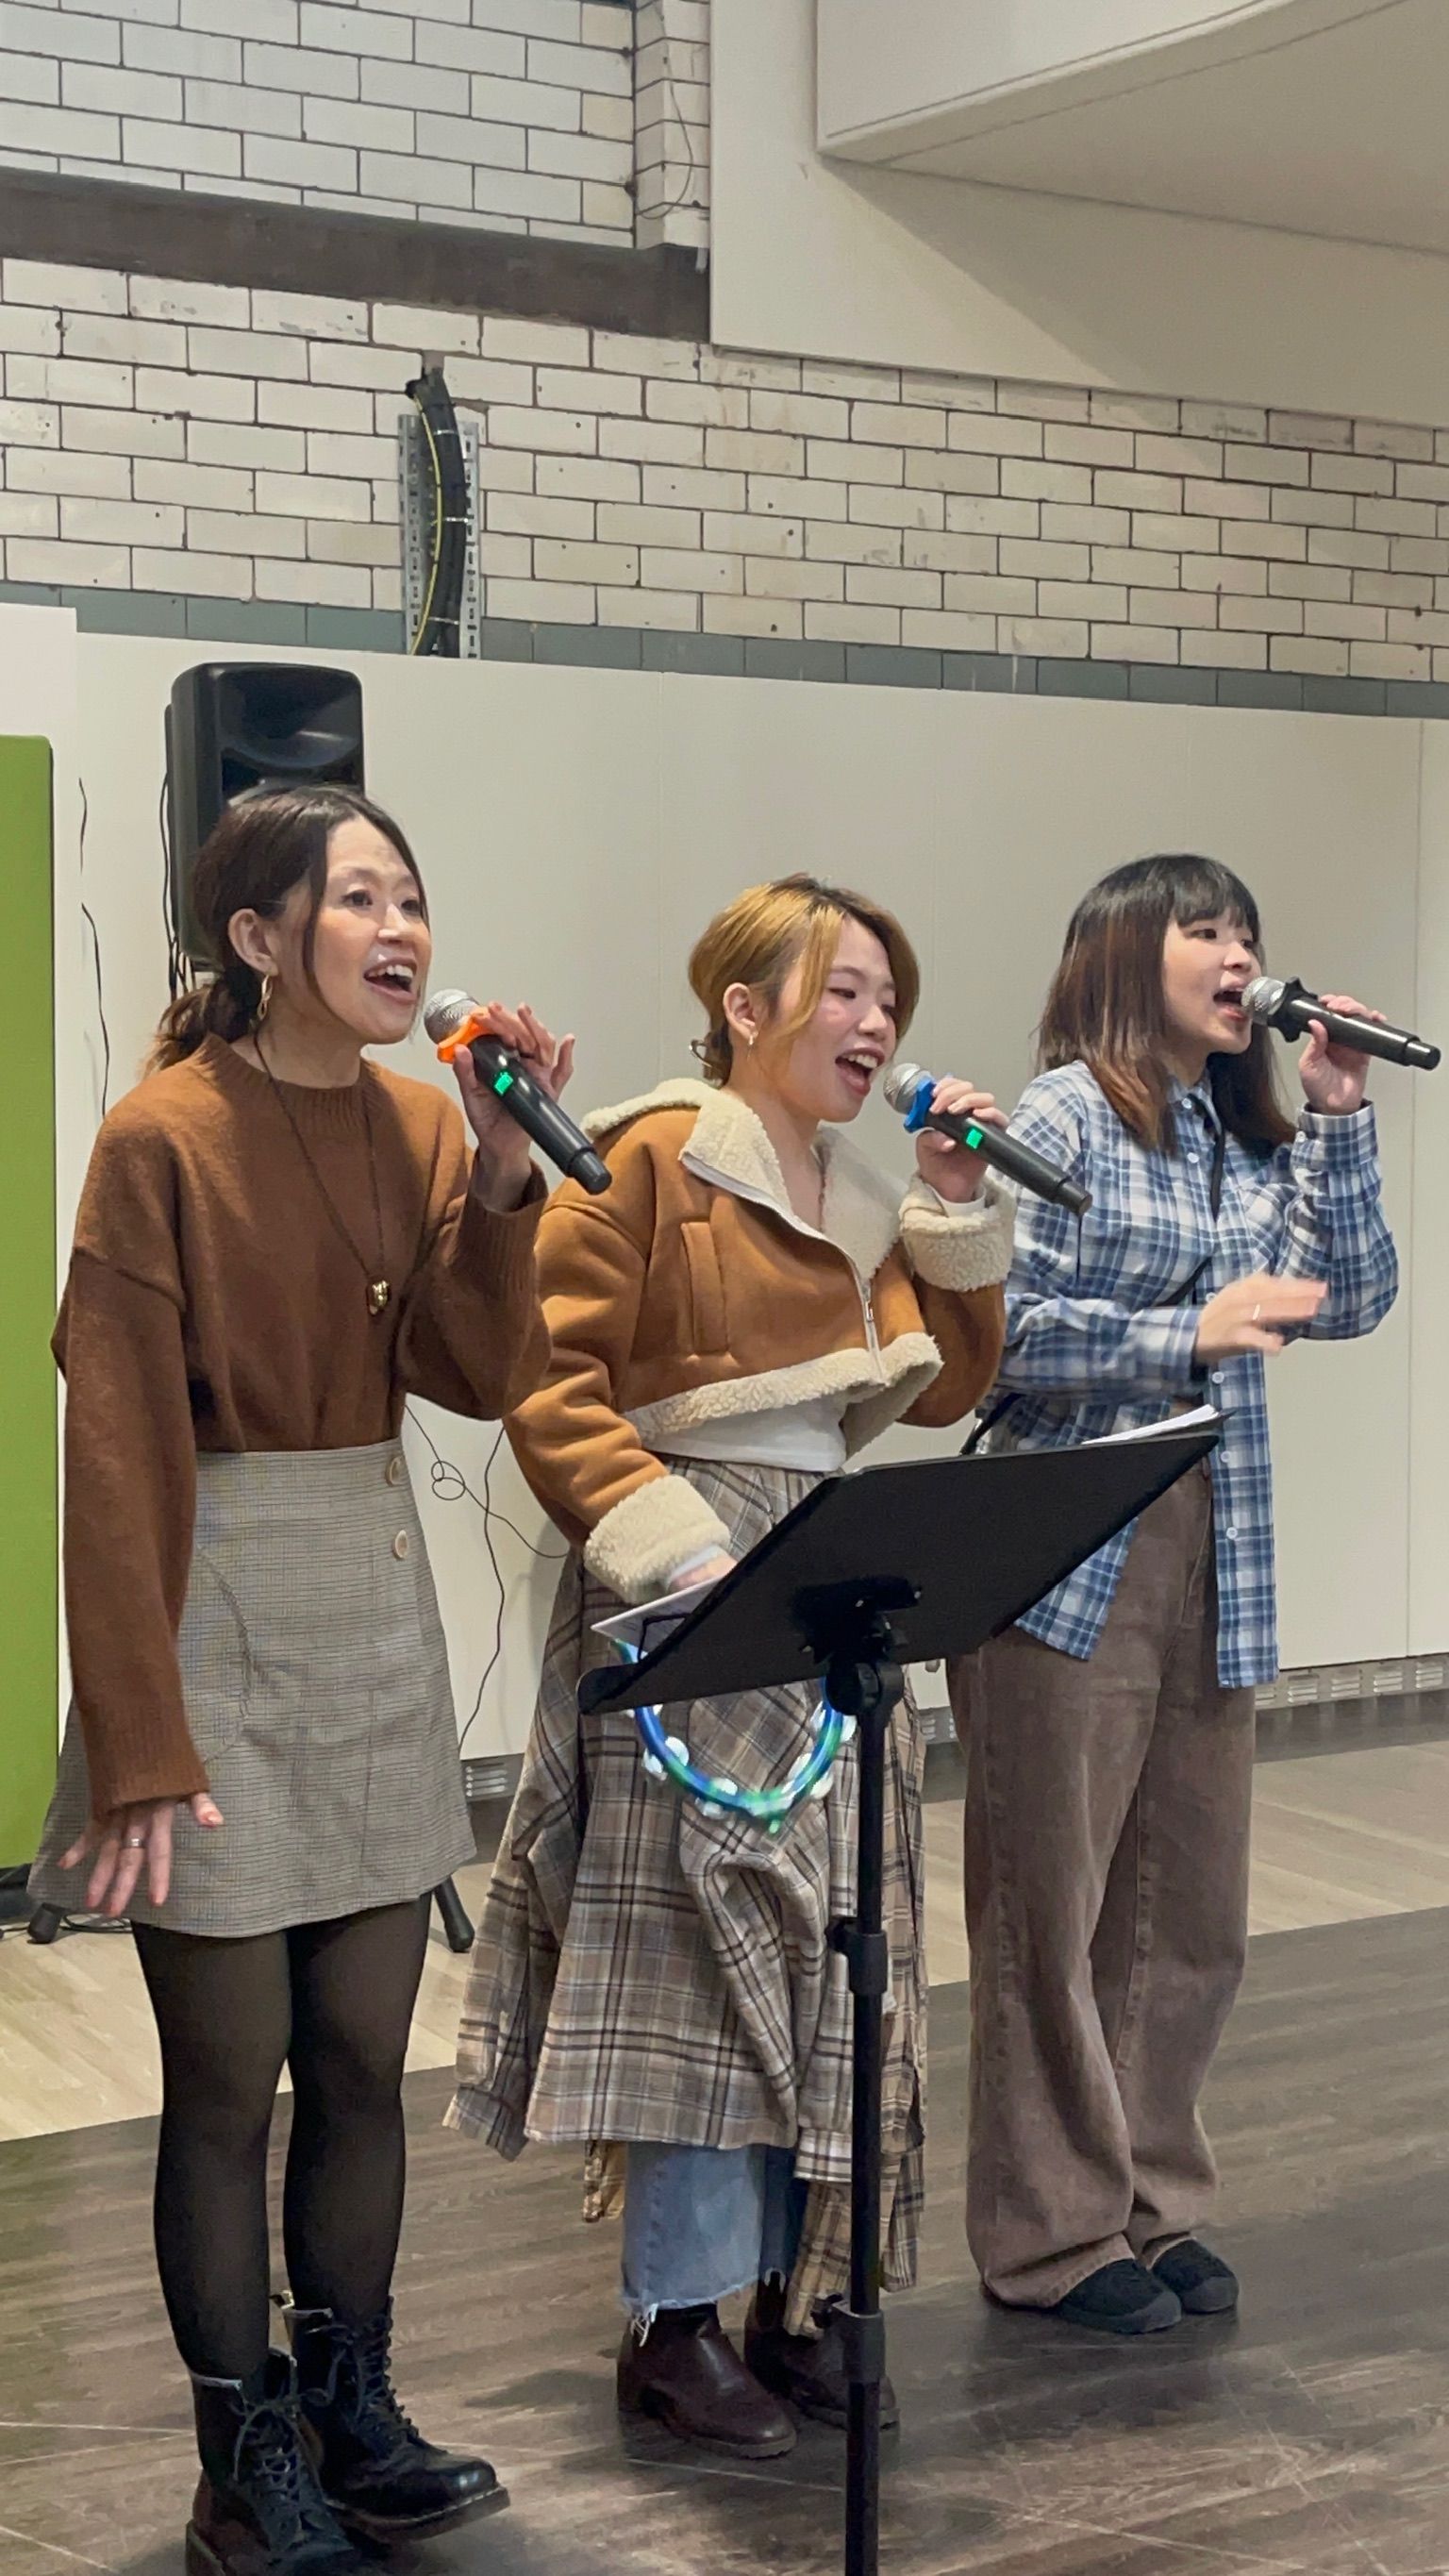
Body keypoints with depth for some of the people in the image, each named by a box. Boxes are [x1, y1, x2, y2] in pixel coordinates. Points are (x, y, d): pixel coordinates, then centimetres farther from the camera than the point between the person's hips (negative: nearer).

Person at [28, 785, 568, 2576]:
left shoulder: (417, 1126, 6)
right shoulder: (163, 1138, -13)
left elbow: (476, 1375, -3)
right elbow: (120, 1457, -16)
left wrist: (501, 1167, -14)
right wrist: (138, 1743, -19)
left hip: (376, 1603, 6)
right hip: (220, 1612, -6)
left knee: (363, 2057, 13)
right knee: (229, 2081, 4)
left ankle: (352, 2416, 28)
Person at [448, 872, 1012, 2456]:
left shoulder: (854, 1195, 16)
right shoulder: (655, 1159, -8)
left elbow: (943, 1389, 14)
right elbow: (551, 1384, -14)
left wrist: (957, 1209, 6)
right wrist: (670, 1545, -21)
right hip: (694, 1594, -8)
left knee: (821, 1950, 10)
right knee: (706, 1948, -4)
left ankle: (791, 2296, 22)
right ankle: (674, 2325, 7)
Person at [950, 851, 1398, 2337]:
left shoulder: (1249, 1139, 15)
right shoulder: (1064, 1116, -5)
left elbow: (1353, 1301, 8)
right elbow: (1000, 1325, -13)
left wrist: (1338, 1117, 2)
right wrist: (1190, 1334, -19)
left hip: (1216, 1563, 7)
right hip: (1068, 1558, -6)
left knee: (1191, 1912, 11)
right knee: (1052, 1912, 2)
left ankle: (1155, 2208, 25)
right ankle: (1054, 2239, 13)